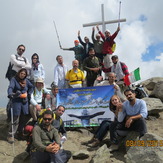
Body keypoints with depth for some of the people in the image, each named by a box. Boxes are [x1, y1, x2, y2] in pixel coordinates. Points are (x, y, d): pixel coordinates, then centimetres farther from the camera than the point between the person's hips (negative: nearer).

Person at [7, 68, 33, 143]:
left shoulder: (26, 81, 11)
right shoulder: (14, 79, -4)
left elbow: (31, 87, 27)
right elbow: (10, 87, -19)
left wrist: (28, 94, 13)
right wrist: (10, 94, -38)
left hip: (24, 101, 5)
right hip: (16, 101, -5)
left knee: (24, 118, 7)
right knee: (15, 119, -9)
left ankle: (19, 132, 25)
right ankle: (10, 135, 0)